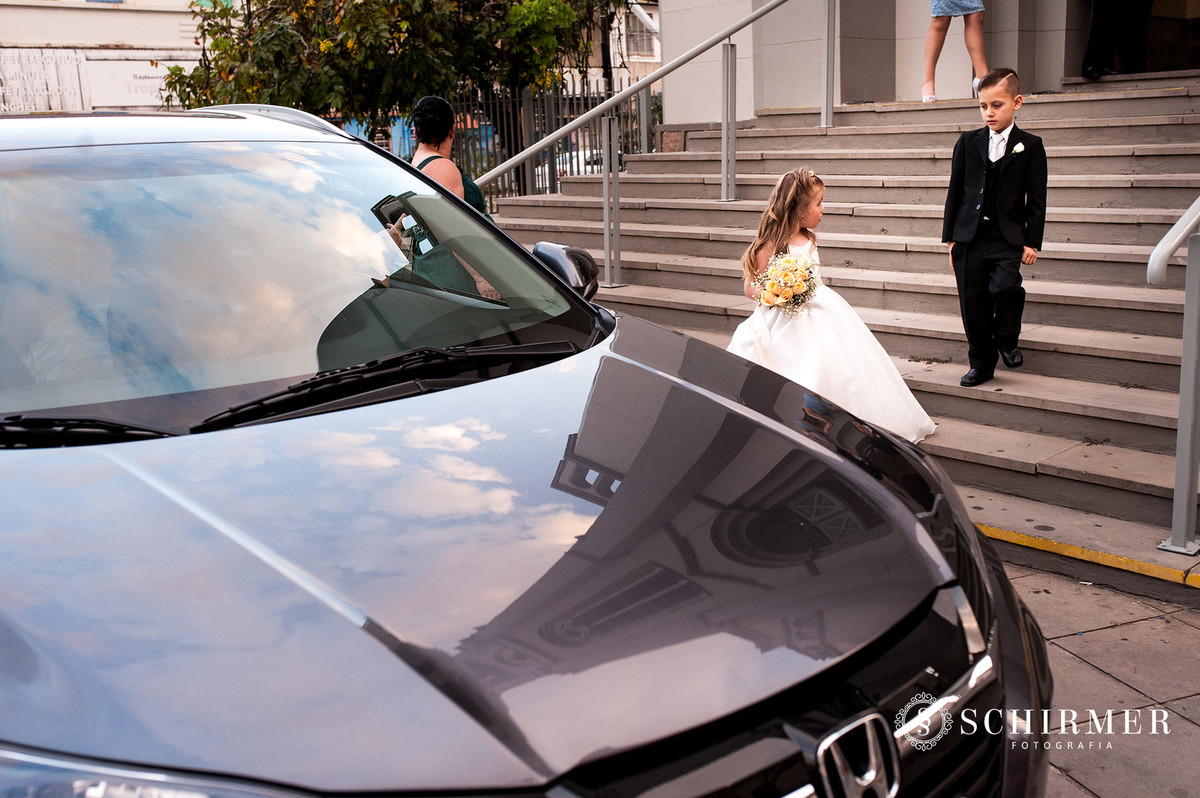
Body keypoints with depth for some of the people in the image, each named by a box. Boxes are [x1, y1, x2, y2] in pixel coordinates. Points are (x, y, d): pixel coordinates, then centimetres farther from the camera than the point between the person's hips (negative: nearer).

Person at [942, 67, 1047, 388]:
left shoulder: (1030, 146, 4)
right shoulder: (968, 142, 9)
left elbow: (1036, 199, 4)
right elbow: (955, 191, 10)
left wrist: (1032, 241, -3)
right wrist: (950, 237, 6)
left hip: (1008, 237, -2)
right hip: (969, 236, 2)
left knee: (1004, 287, -22)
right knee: (972, 302, 3)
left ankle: (1007, 340, 7)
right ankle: (981, 363, 19)